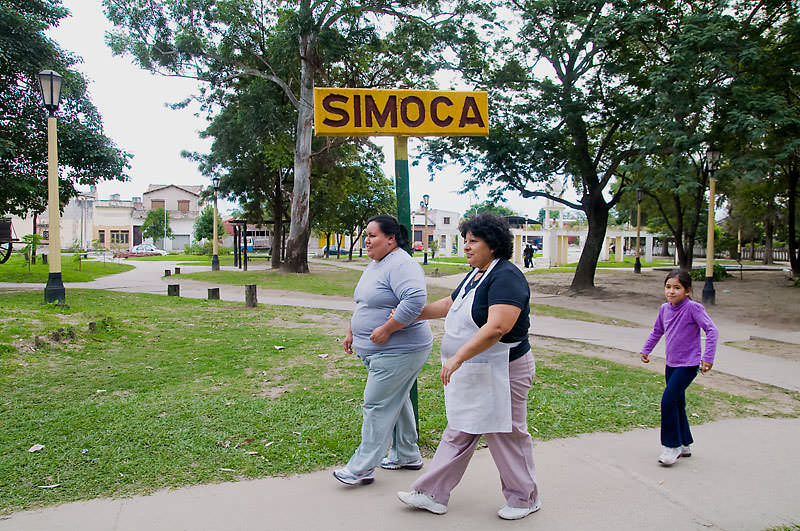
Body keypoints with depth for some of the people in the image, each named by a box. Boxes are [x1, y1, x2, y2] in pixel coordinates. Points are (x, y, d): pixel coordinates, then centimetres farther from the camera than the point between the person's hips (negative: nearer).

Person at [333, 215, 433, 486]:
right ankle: (407, 456, 33)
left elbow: (415, 300, -33)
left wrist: (386, 330, -28)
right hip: (379, 351, 10)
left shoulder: (401, 265, -19)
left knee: (377, 405, -5)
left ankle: (361, 468, 4)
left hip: (397, 352, -10)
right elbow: (363, 305, 26)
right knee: (396, 401, 19)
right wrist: (352, 331, 21)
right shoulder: (375, 265, 14)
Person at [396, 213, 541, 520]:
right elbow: (450, 304, 24)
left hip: (501, 372, -9)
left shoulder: (505, 277, -20)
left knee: (507, 436, 6)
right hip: (472, 373, 9)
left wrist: (458, 357, -33)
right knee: (459, 433, 14)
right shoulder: (476, 275, 11)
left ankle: (524, 499, 25)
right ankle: (433, 495, 21)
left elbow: (497, 327, -31)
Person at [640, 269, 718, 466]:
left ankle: (672, 446, -1)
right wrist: (646, 350, 19)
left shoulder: (693, 308, -16)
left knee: (668, 401, -14)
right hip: (671, 363, 7)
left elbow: (711, 330, -19)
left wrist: (708, 357, -22)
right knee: (677, 404, 13)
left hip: (688, 364, -7)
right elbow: (657, 331, 21)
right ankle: (685, 444, 28)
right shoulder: (664, 309, 4)